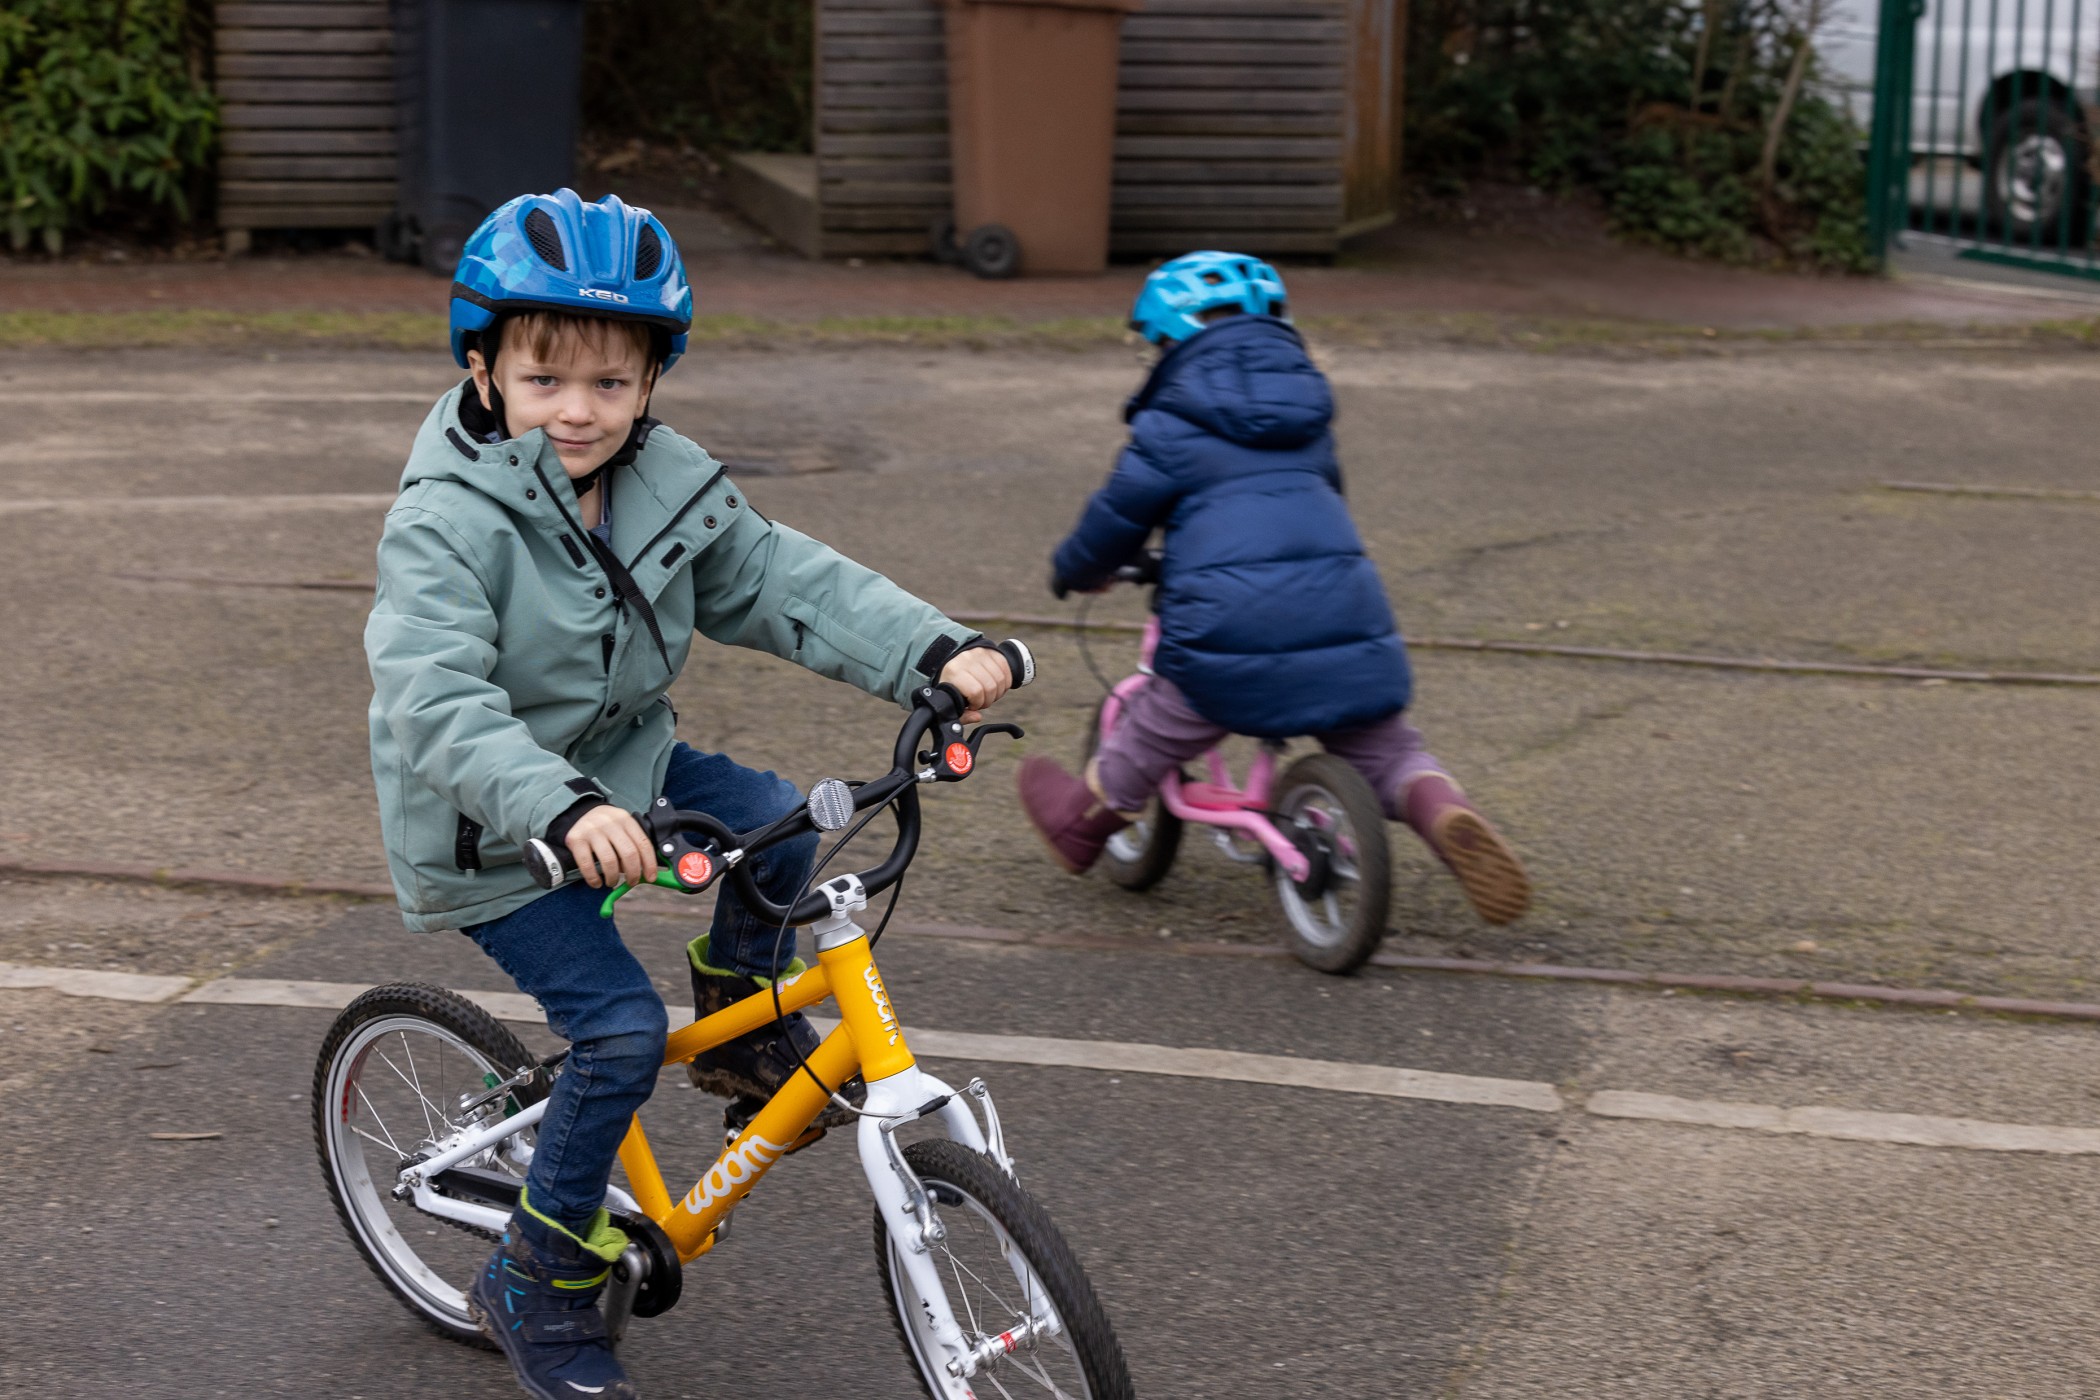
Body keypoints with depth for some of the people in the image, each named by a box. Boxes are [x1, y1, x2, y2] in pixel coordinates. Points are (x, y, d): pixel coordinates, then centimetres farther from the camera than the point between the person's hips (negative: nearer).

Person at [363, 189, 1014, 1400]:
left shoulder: (672, 487, -4)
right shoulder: (447, 522, -25)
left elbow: (786, 583, -5)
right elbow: (436, 700, -35)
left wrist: (935, 650, -20)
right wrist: (560, 808, -50)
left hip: (620, 767, 7)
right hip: (491, 831, -6)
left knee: (778, 823, -12)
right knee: (623, 1030, -17)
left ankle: (743, 1032, 16)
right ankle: (539, 1292, 0)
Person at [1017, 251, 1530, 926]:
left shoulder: (1173, 421, 3)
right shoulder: (1306, 410, 22)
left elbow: (1117, 518, 6)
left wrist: (1074, 572, 28)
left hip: (1230, 622, -4)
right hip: (1342, 611, 4)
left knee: (1155, 734, 19)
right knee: (1387, 749, 15)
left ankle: (1083, 821, 41)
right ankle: (1447, 813, -14)